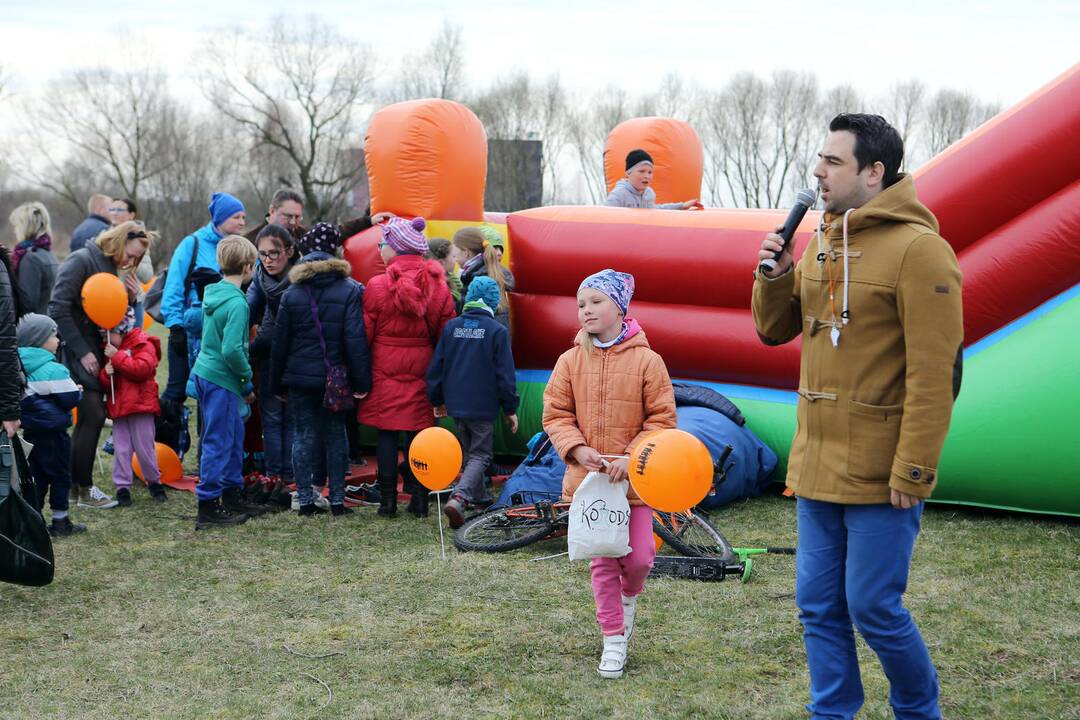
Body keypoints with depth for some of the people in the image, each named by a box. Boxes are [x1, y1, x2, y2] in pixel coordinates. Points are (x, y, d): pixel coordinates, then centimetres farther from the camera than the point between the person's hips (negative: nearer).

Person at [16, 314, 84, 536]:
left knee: (37, 475, 14)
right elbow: (70, 399, -18)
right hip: (52, 432, -7)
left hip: (30, 431, 7)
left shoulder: (21, 367, 4)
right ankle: (60, 522, 12)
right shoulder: (54, 370, -20)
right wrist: (78, 391, 3)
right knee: (60, 476, 6)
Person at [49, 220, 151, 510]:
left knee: (90, 416, 9)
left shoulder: (113, 269, 14)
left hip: (94, 350, 8)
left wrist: (130, 299, -2)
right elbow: (59, 309, -17)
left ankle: (75, 481, 18)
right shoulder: (81, 261, -11)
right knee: (93, 415, -9)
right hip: (73, 348, -8)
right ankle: (85, 489, -1)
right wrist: (82, 352, -17)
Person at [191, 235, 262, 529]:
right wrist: (247, 377, -10)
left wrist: (244, 383, 20)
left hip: (206, 372, 9)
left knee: (234, 435, 18)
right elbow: (232, 349, -25)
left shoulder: (214, 293, 9)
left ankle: (233, 496, 27)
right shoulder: (237, 302, -19)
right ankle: (208, 507, 0)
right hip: (220, 379, -9)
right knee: (218, 441, -4)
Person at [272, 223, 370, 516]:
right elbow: (356, 339, -10)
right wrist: (361, 381, -7)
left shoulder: (292, 293, 1)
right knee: (336, 435, 9)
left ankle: (305, 500, 7)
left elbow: (280, 342, 5)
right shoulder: (349, 290, -6)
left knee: (304, 436, 7)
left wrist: (277, 383, 13)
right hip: (336, 378, -1)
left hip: (299, 377, 1)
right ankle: (337, 500, 10)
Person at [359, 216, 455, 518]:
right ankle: (419, 499, 9)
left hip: (385, 371, -2)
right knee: (419, 432, 8)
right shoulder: (438, 287, -1)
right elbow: (446, 335, 2)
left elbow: (364, 334, -4)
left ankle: (388, 500, 5)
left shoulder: (377, 286, -9)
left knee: (386, 433, 4)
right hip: (422, 372, 2)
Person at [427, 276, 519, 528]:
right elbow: (505, 373, -9)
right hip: (483, 406, -5)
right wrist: (510, 408, 1)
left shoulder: (451, 326, 2)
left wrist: (437, 399, 18)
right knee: (481, 454, 2)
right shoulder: (497, 331, -11)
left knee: (469, 450, 22)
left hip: (455, 403, 5)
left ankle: (479, 497, 32)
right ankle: (459, 497, -19)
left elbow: (436, 366, 6)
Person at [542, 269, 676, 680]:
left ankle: (629, 596, 33)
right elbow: (556, 415, 5)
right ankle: (614, 641, 18)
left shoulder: (647, 360, -7)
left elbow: (662, 419, -5)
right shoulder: (570, 361, 0)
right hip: (589, 476, 2)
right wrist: (577, 448, -12)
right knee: (602, 561, 6)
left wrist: (633, 457, -16)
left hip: (634, 478, -1)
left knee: (639, 557, -3)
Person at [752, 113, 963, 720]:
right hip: (818, 467, 7)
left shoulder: (918, 250, -14)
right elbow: (776, 329, 17)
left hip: (880, 476, -7)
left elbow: (933, 376, -18)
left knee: (873, 607, 0)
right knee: (820, 607, 12)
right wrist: (774, 277, -3)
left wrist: (912, 472, -20)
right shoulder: (822, 242, 11)